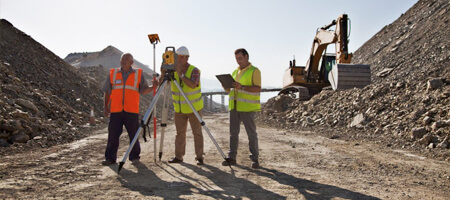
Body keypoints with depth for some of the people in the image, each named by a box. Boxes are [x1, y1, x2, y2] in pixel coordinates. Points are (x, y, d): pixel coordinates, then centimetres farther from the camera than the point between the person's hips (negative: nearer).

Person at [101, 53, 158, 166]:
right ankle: (110, 158, 12)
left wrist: (153, 87, -12)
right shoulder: (112, 73, 11)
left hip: (131, 111, -1)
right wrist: (106, 107, 11)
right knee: (113, 135, 2)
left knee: (133, 135, 1)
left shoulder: (138, 74, 8)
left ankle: (135, 157, 15)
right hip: (115, 110, 1)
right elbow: (107, 92, 15)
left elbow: (143, 91, 6)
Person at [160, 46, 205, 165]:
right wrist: (163, 74, -25)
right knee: (180, 133, 10)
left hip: (194, 108, -4)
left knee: (197, 132, -1)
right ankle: (178, 156, 18)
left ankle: (199, 157, 5)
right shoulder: (173, 70, 0)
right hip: (179, 108, 4)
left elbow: (193, 85, -30)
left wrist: (180, 74, -34)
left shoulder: (194, 70, -13)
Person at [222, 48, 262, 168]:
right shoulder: (235, 72, 18)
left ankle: (255, 159, 4)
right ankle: (232, 157, 12)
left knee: (251, 133, -2)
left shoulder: (254, 71, -2)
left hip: (247, 107, -6)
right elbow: (230, 90, 22)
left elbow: (258, 89, -14)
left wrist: (242, 87, -24)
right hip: (234, 106, 6)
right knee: (233, 132, 6)